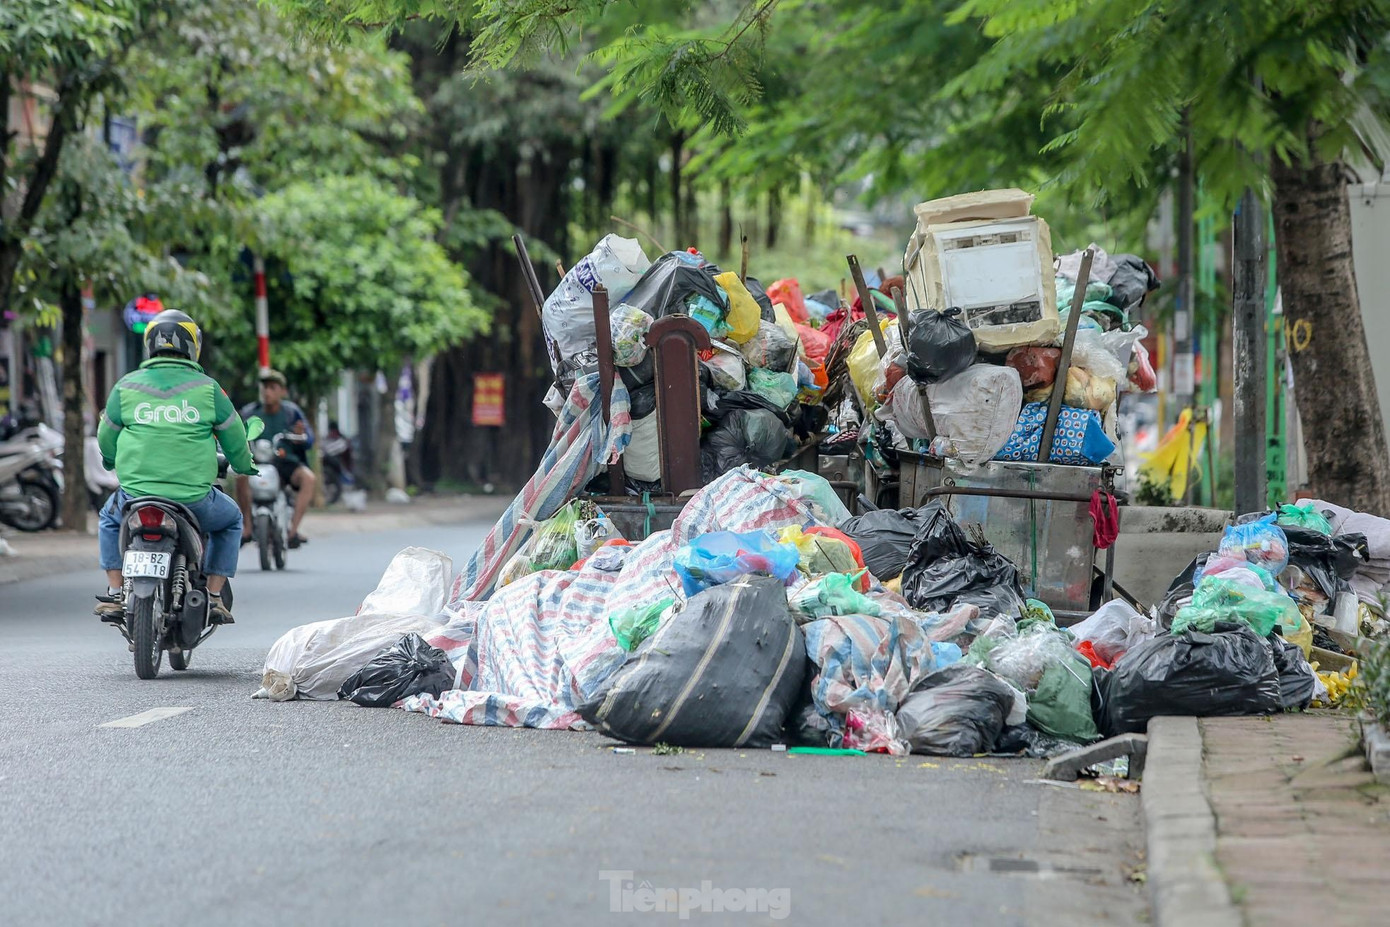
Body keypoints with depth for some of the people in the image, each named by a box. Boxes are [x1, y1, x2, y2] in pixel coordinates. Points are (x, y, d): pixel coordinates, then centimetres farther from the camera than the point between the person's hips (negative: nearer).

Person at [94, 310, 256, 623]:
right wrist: (244, 465, 29)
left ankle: (115, 595, 25)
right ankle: (213, 597, 21)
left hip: (136, 496, 1)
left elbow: (106, 439, 14)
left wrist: (112, 461, 38)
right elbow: (234, 437, 6)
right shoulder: (207, 388, -1)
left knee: (110, 518, 36)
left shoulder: (126, 386, 2)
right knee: (231, 520, 31)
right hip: (194, 500, -1)